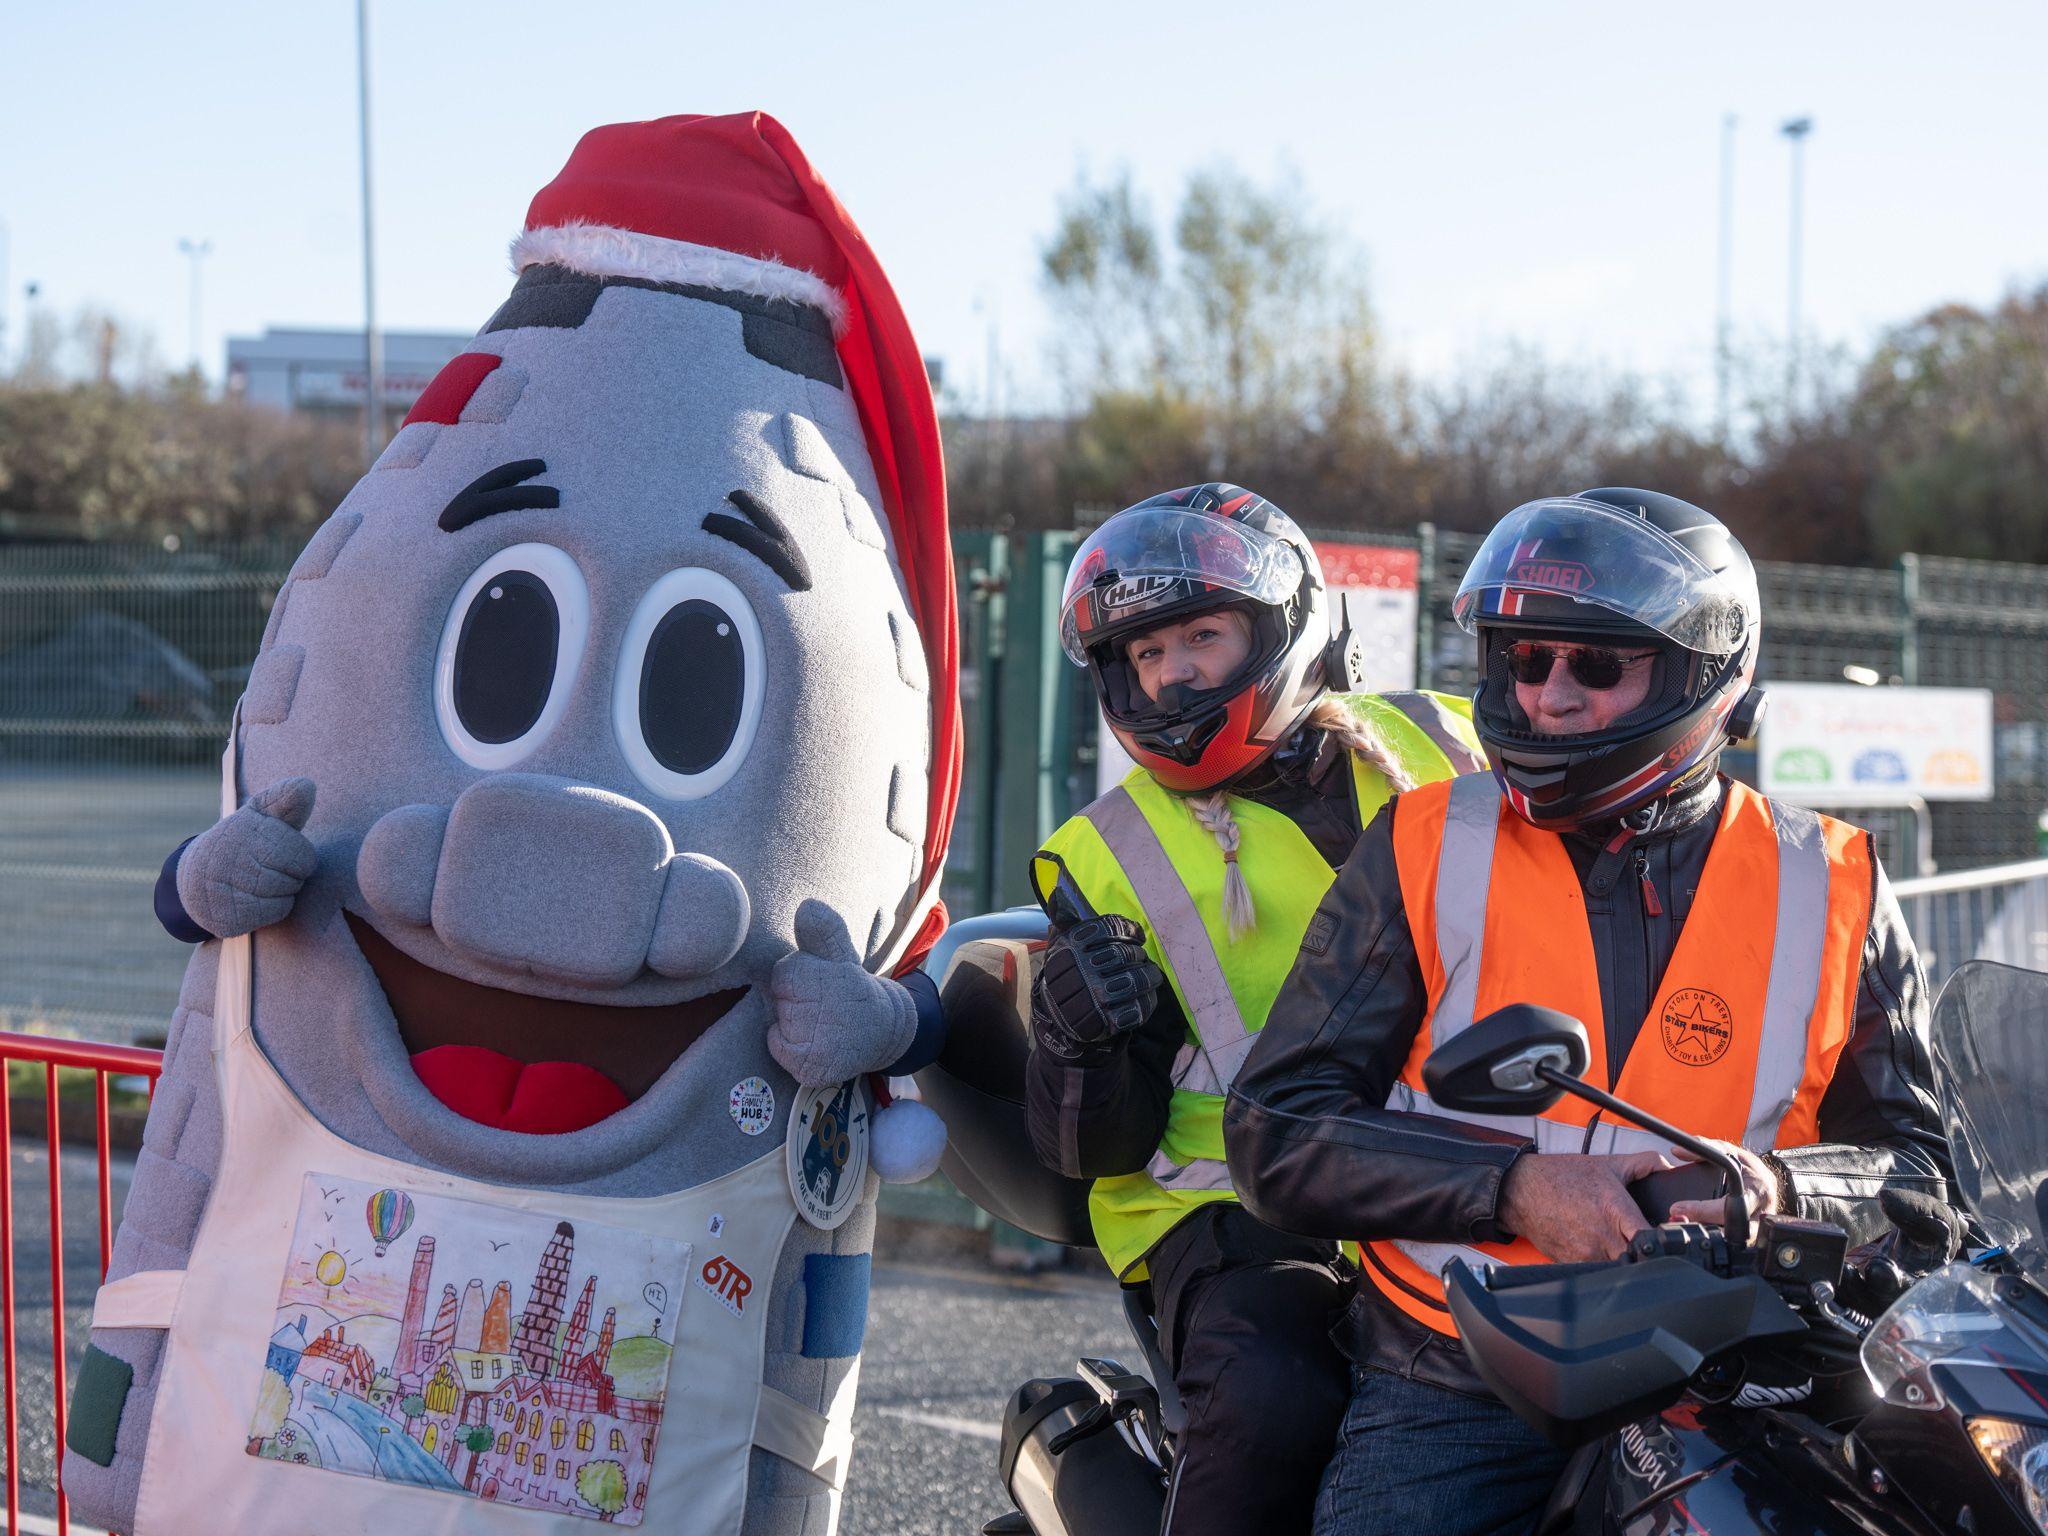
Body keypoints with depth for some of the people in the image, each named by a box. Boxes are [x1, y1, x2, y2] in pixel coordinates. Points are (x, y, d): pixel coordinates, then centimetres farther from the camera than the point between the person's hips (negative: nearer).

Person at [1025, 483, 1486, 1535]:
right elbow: (1093, 1150, 6)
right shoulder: (1111, 857, 10)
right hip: (1248, 1203, -2)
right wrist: (1083, 1036, -15)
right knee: (1274, 1409, -32)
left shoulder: (1437, 751, 14)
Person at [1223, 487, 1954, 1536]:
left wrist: (1779, 1190, -11)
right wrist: (1515, 1188, -14)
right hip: (1453, 1398, -1)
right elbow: (1276, 1132, 1)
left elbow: (1917, 1161, 12)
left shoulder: (1830, 890, 8)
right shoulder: (1425, 852, 5)